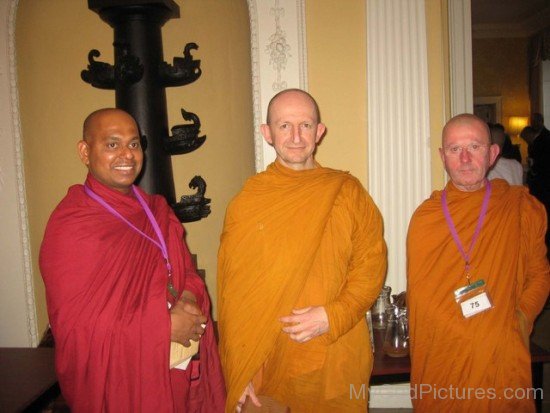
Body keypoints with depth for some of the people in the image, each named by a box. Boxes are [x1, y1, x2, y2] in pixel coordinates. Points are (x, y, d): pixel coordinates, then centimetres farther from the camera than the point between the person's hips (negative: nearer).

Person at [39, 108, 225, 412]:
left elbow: (186, 272, 11)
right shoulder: (69, 225, -16)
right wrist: (165, 326, -19)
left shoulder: (155, 209, 4)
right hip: (117, 383, -6)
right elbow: (75, 327, -17)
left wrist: (189, 298, -12)